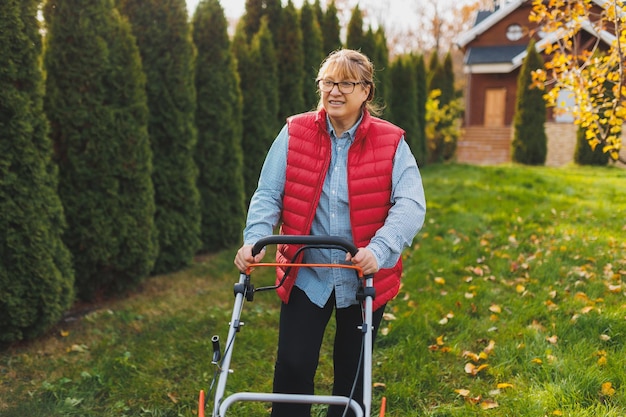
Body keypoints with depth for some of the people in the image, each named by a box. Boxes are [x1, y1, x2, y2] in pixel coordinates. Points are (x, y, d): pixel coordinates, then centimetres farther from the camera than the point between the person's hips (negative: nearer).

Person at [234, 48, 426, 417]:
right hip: (306, 276, 0)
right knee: (293, 366, -1)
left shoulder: (391, 143, -5)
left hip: (366, 279, 0)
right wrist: (255, 240, -20)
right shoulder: (294, 134, -2)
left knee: (353, 372, 15)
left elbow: (411, 204, -15)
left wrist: (379, 249, -30)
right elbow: (268, 194, -3)